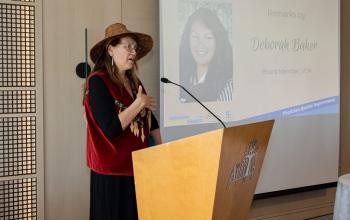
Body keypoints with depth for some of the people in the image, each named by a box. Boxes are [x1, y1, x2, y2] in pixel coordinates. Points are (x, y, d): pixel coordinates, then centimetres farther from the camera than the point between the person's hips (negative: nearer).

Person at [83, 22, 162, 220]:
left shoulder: (134, 82, 11)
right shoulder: (98, 82, -12)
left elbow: (151, 122, 15)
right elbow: (110, 128, -21)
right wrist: (139, 104, -13)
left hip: (138, 169, 7)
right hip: (112, 173, -7)